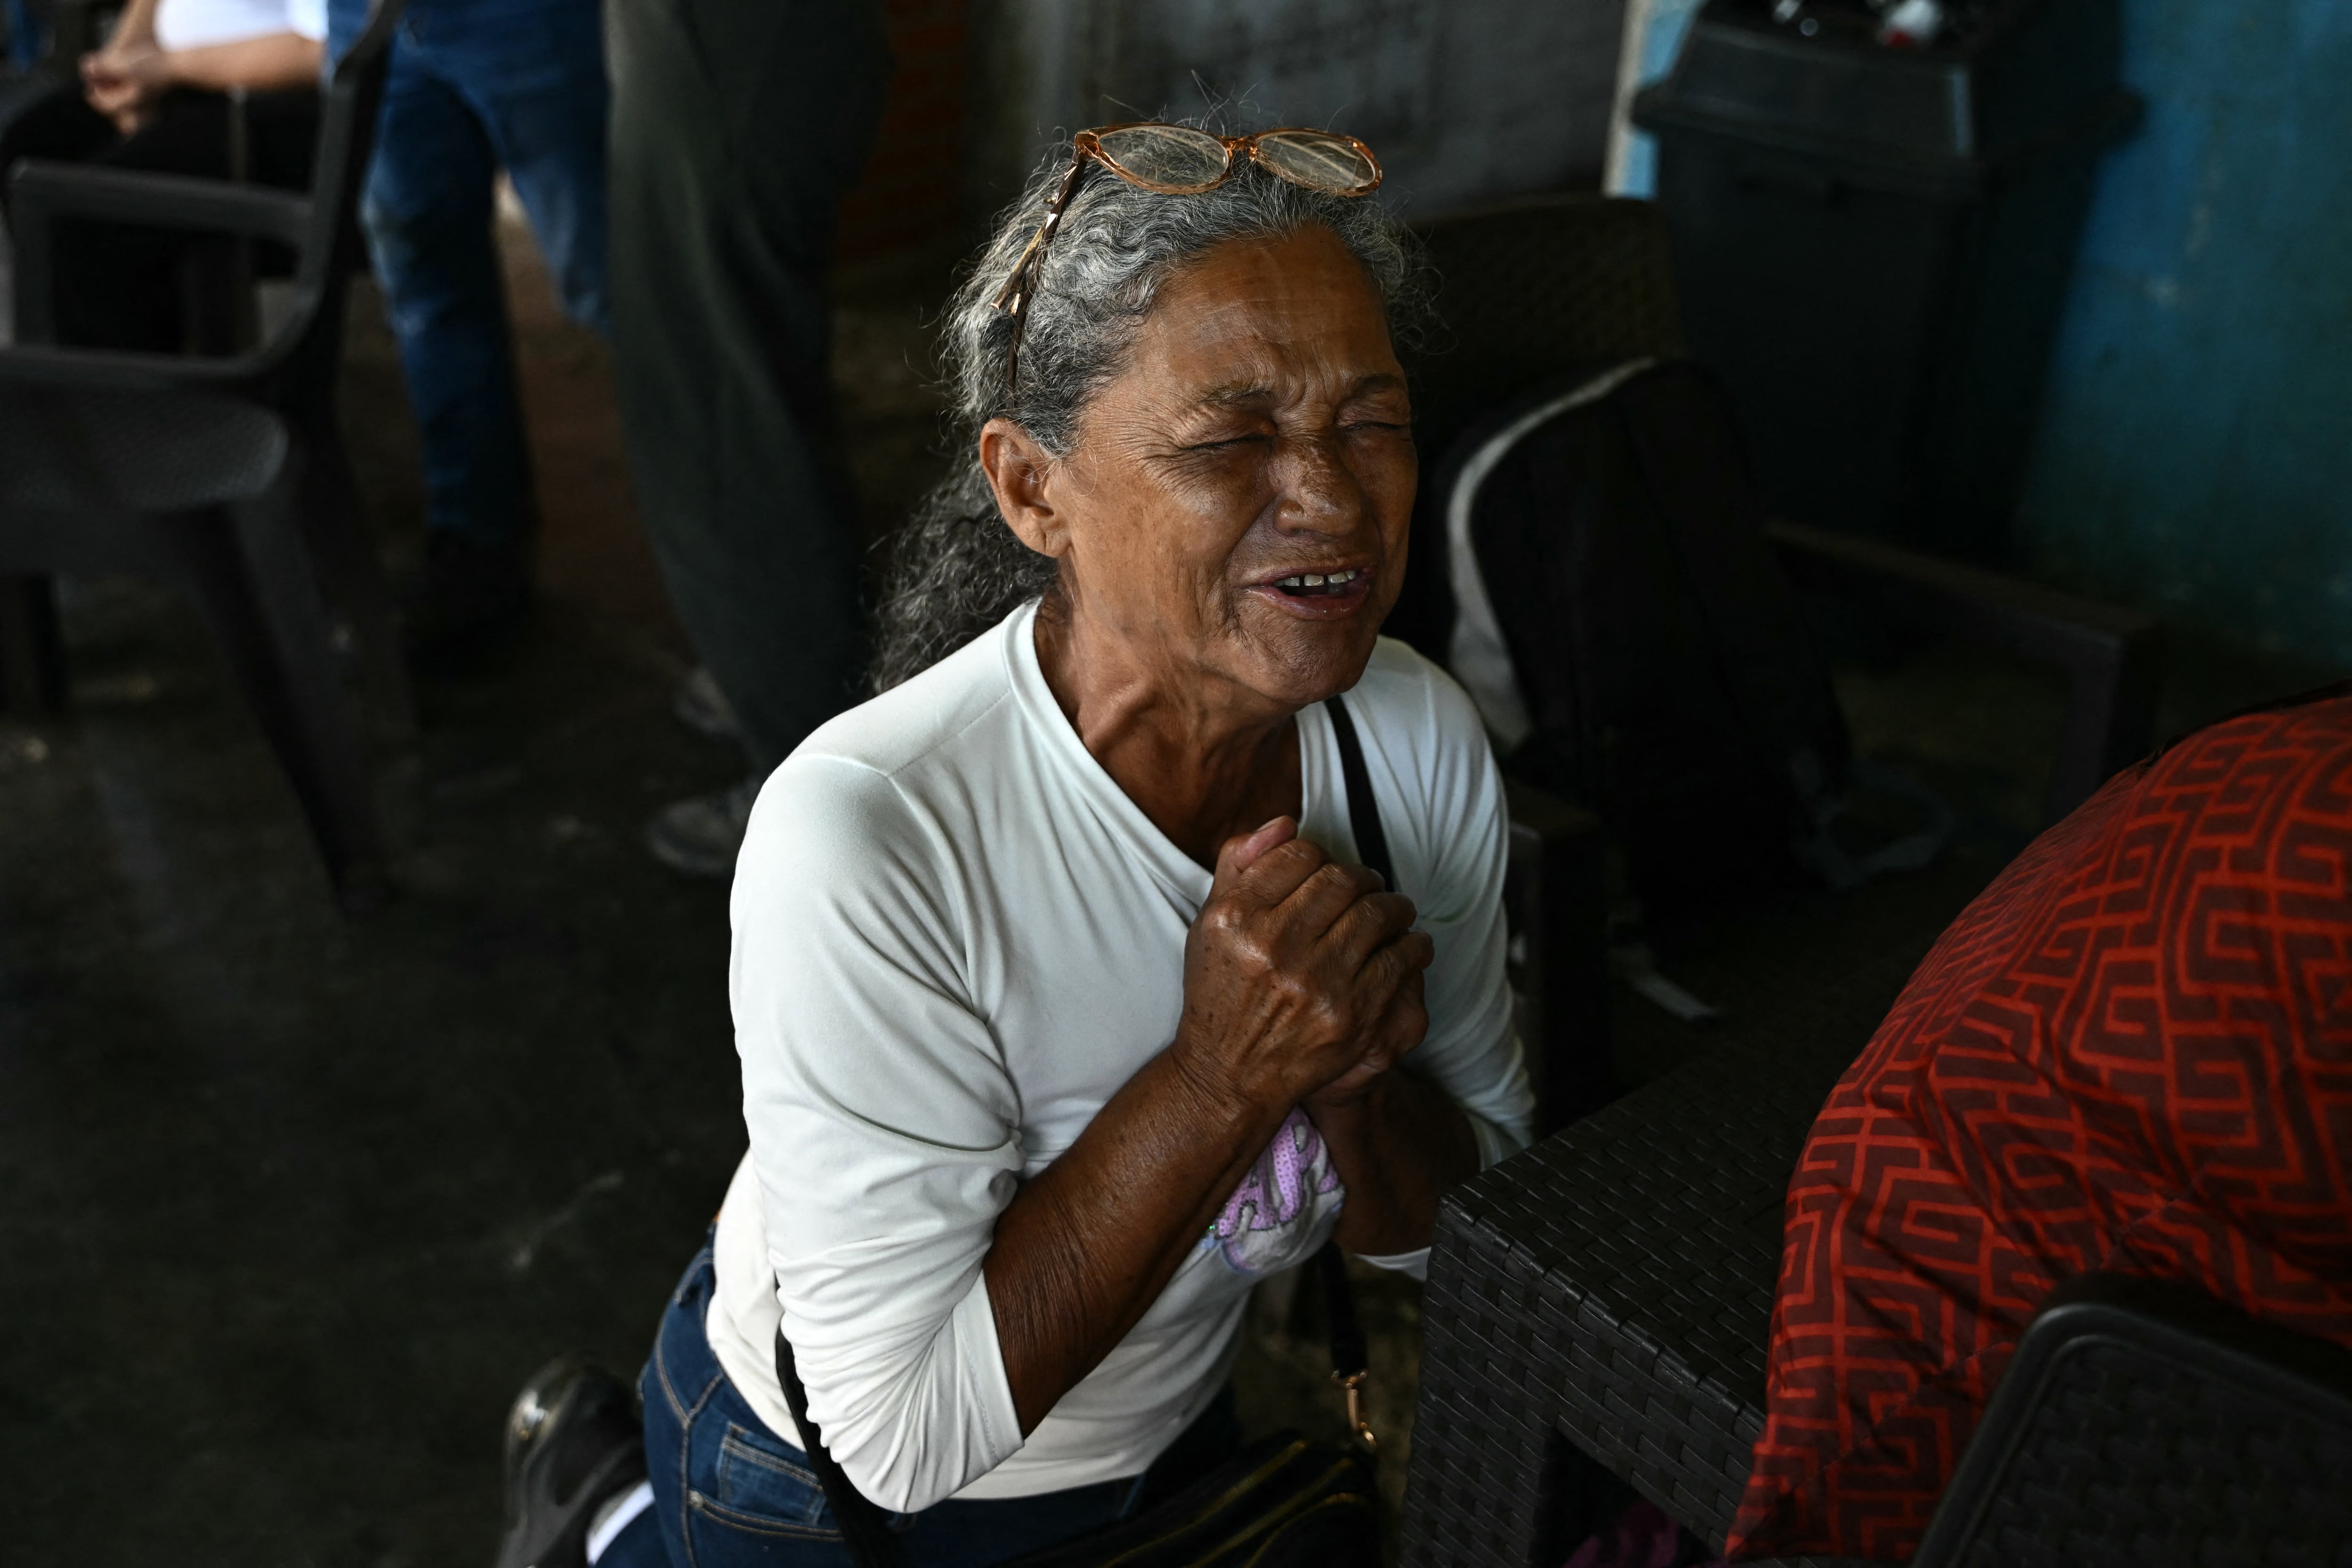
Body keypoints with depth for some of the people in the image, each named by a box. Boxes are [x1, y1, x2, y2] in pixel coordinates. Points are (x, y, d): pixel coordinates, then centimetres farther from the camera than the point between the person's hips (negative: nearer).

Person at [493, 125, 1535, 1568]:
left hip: (1169, 1427, 5)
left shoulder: (1424, 739, -19)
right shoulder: (869, 838, -37)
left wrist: (1359, 1072, -30)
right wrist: (1227, 1074, -38)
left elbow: (1475, 1228, -9)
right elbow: (910, 1428, -31)